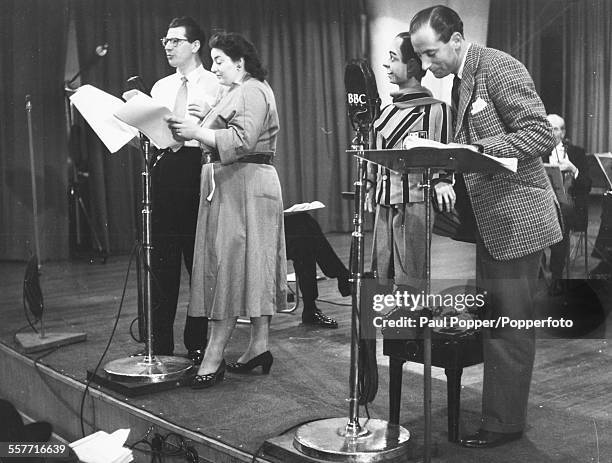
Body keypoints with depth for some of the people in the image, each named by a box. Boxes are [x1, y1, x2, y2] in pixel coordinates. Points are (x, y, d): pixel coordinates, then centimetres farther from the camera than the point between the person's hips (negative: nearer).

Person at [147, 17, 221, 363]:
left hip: (197, 169, -5)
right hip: (163, 170, 5)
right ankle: (160, 344, 12)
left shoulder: (217, 85, 3)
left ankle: (197, 343, 11)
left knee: (199, 260, 0)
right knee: (162, 260, 5)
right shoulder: (160, 88, 19)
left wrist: (208, 115, -22)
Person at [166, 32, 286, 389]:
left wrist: (197, 132, -20)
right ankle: (259, 346, 13)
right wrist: (192, 134, 10)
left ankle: (213, 359, -9)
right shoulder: (240, 92, 24)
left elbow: (241, 140, -21)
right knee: (249, 268, 9)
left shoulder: (252, 92, -9)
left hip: (245, 188, -11)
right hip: (232, 186, 11)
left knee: (230, 268, -11)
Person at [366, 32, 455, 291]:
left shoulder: (435, 109, -6)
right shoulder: (387, 111, 16)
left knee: (410, 282, -5)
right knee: (384, 278, 10)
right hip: (384, 207, 7)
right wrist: (370, 188, 21)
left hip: (416, 207, -7)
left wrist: (441, 182, -27)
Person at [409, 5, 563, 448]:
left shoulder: (498, 67, -13)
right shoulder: (461, 80, 13)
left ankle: (505, 424, 10)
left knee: (510, 325, -1)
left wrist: (471, 149, -24)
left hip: (517, 218, -9)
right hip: (491, 221, 9)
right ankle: (499, 413, 25)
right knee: (495, 323, 14)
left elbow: (541, 135, -20)